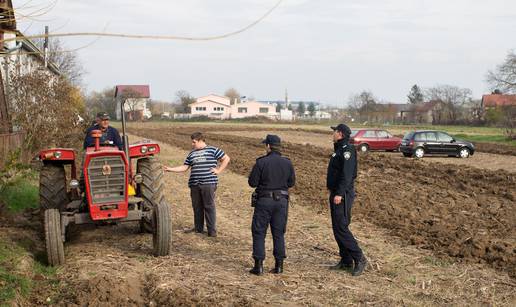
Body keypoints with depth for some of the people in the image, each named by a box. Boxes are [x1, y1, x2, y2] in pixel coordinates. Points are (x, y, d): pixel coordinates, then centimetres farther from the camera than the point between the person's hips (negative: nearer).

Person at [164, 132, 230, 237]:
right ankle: (198, 229, 20)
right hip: (194, 185, 5)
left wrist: (218, 170, -1)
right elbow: (184, 167, 17)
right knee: (197, 207, 8)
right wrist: (170, 169, 9)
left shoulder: (213, 150, 4)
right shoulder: (192, 154, 18)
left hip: (208, 183, -5)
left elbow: (226, 159, 5)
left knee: (209, 206, -6)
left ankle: (212, 231, -2)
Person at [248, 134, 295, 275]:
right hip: (282, 201, 4)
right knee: (279, 233, 12)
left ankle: (259, 265, 3)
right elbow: (291, 183, 6)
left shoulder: (261, 162, -12)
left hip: (264, 200, -3)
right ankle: (279, 265, 13)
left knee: (259, 232, 6)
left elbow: (252, 182, -9)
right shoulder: (287, 163, -1)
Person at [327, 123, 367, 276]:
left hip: (342, 195, -10)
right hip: (336, 193, 10)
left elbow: (347, 175, -24)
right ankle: (346, 261, 18)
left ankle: (359, 259, -6)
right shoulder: (339, 150, 17)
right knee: (337, 228, 12)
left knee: (341, 228, -12)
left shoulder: (347, 151, -15)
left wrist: (339, 193, -28)